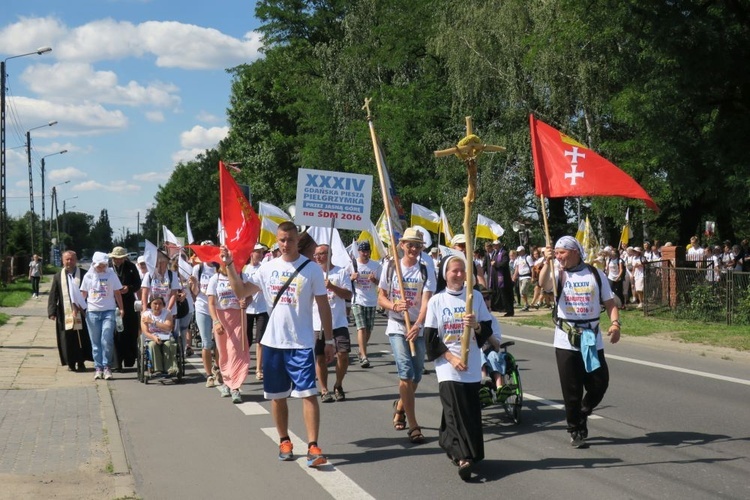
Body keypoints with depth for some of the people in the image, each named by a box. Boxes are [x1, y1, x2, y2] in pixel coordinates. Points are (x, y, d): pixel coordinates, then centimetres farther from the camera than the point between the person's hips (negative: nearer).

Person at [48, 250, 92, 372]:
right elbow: (53, 296, 5)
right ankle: (71, 362, 11)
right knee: (68, 339, 2)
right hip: (65, 314, 1)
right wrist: (52, 311, -4)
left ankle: (81, 362, 13)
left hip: (81, 313, -1)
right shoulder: (58, 276, 7)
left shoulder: (83, 274, 2)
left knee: (82, 338, 2)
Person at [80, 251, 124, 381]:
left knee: (107, 341, -11)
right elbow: (83, 294, 11)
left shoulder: (111, 274, 2)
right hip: (92, 312, 2)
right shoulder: (88, 276, 6)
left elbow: (117, 293, 5)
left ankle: (107, 367, 0)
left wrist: (121, 308, 0)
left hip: (108, 311, -2)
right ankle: (98, 368, 9)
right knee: (95, 342, 4)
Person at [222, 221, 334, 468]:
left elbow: (323, 306, 0)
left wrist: (329, 339, -1)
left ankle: (313, 447, -10)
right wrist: (229, 265, -1)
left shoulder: (312, 269, -4)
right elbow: (241, 290, 10)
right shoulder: (268, 267, 5)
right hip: (273, 342, 4)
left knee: (309, 394, -10)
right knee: (277, 396, 12)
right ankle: (284, 441, 26)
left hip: (302, 344, -4)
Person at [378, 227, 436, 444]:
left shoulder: (425, 272, -1)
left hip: (418, 329, 2)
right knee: (406, 373, -14)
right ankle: (413, 425, -12)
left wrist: (417, 325, -31)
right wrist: (394, 306, -16)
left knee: (416, 376, 10)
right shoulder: (390, 268, 1)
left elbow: (426, 302, -14)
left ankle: (400, 406, 41)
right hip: (396, 328, -2)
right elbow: (381, 298, 6)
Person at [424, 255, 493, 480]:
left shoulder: (476, 296, 5)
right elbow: (430, 338, -1)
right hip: (448, 366, -3)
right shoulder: (436, 301, 1)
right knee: (455, 411, -12)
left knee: (471, 412, 4)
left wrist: (476, 325, -15)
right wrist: (451, 357, -11)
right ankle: (463, 457, -16)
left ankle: (451, 445, 22)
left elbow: (488, 330, 7)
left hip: (472, 366, 3)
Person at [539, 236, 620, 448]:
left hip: (592, 339, 1)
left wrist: (615, 323, -11)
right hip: (566, 341, -1)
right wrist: (547, 262, -39)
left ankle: (582, 414, 32)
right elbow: (543, 282, -23)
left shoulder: (595, 274, 4)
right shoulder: (559, 274, 0)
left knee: (599, 383, 4)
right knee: (571, 390, 2)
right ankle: (575, 431, 16)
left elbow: (610, 303, 5)